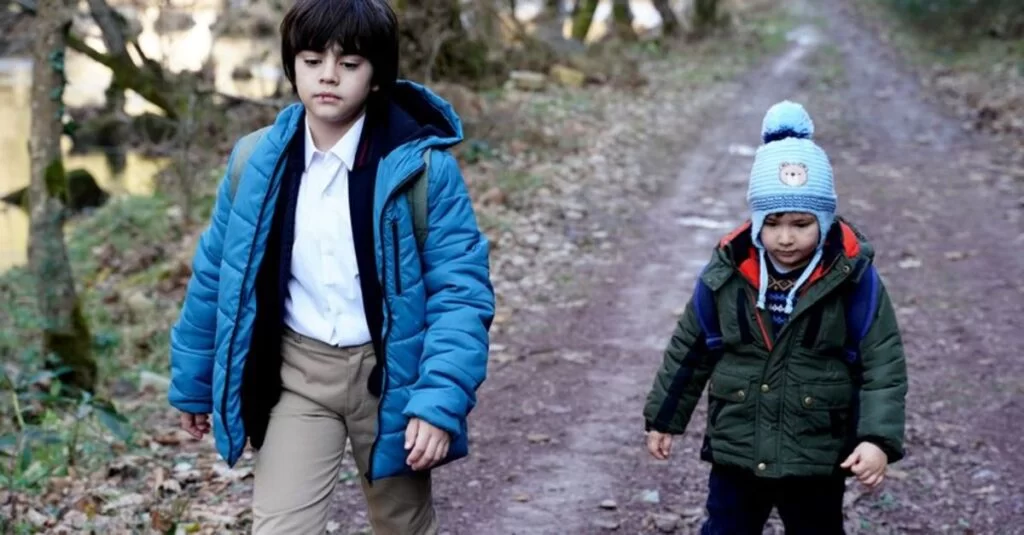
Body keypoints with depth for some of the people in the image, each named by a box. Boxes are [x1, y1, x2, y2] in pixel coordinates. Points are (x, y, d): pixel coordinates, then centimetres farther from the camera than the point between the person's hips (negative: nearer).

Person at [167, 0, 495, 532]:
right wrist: (194, 384, 13)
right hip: (298, 373, 2)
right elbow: (214, 277, 6)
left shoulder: (422, 166, -15)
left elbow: (460, 287, -15)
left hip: (389, 373, -1)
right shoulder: (255, 162, -5)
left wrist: (440, 400, -25)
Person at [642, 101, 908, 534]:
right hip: (736, 453, 2)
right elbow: (689, 349, 5)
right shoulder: (726, 274, -8)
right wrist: (663, 418, 11)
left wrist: (878, 438, -22)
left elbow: (883, 364, -11)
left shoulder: (852, 278, -13)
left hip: (818, 460, -1)